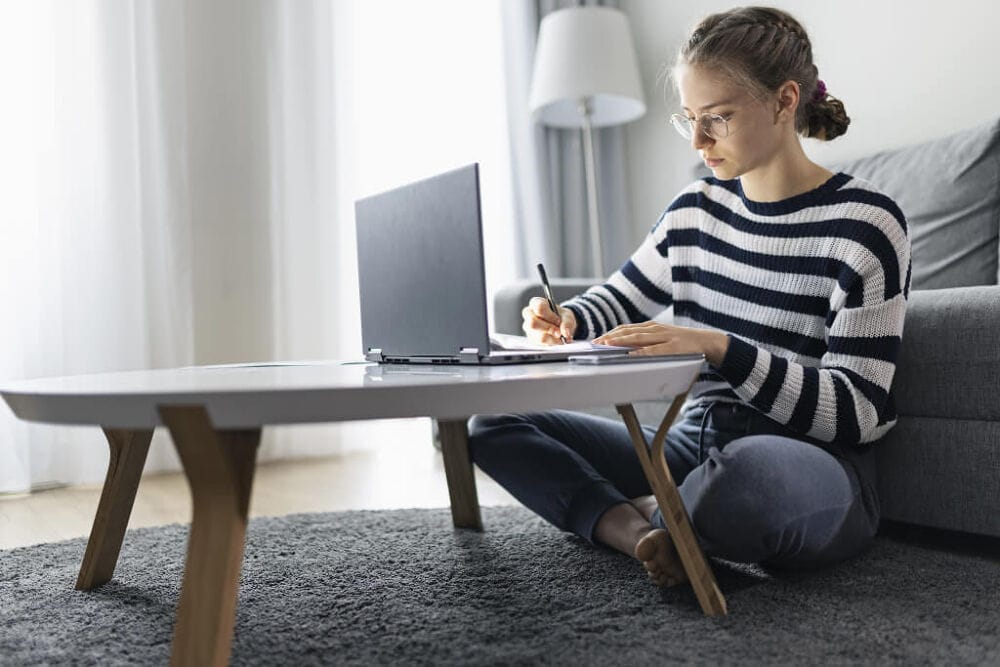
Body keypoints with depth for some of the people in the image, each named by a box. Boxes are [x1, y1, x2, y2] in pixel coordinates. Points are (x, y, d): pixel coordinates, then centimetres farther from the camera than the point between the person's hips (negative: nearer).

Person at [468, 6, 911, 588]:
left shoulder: (864, 223, -10)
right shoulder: (697, 209, 7)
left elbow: (861, 409, -15)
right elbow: (623, 298, 22)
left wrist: (718, 347, -27)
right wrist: (568, 320, -2)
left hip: (811, 468, -5)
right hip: (697, 450, 6)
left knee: (758, 471, -44)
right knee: (493, 423, 0)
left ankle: (640, 516, -11)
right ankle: (643, 537, -20)